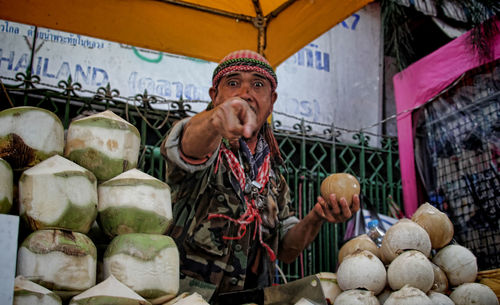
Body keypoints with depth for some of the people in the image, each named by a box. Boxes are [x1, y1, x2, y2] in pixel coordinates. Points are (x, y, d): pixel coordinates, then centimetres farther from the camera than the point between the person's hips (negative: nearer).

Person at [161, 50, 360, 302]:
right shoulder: (207, 146, -2)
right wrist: (215, 120, -47)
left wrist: (315, 219, -4)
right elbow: (190, 146, -27)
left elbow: (285, 251, 14)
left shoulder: (273, 173, 13)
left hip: (250, 299, 4)